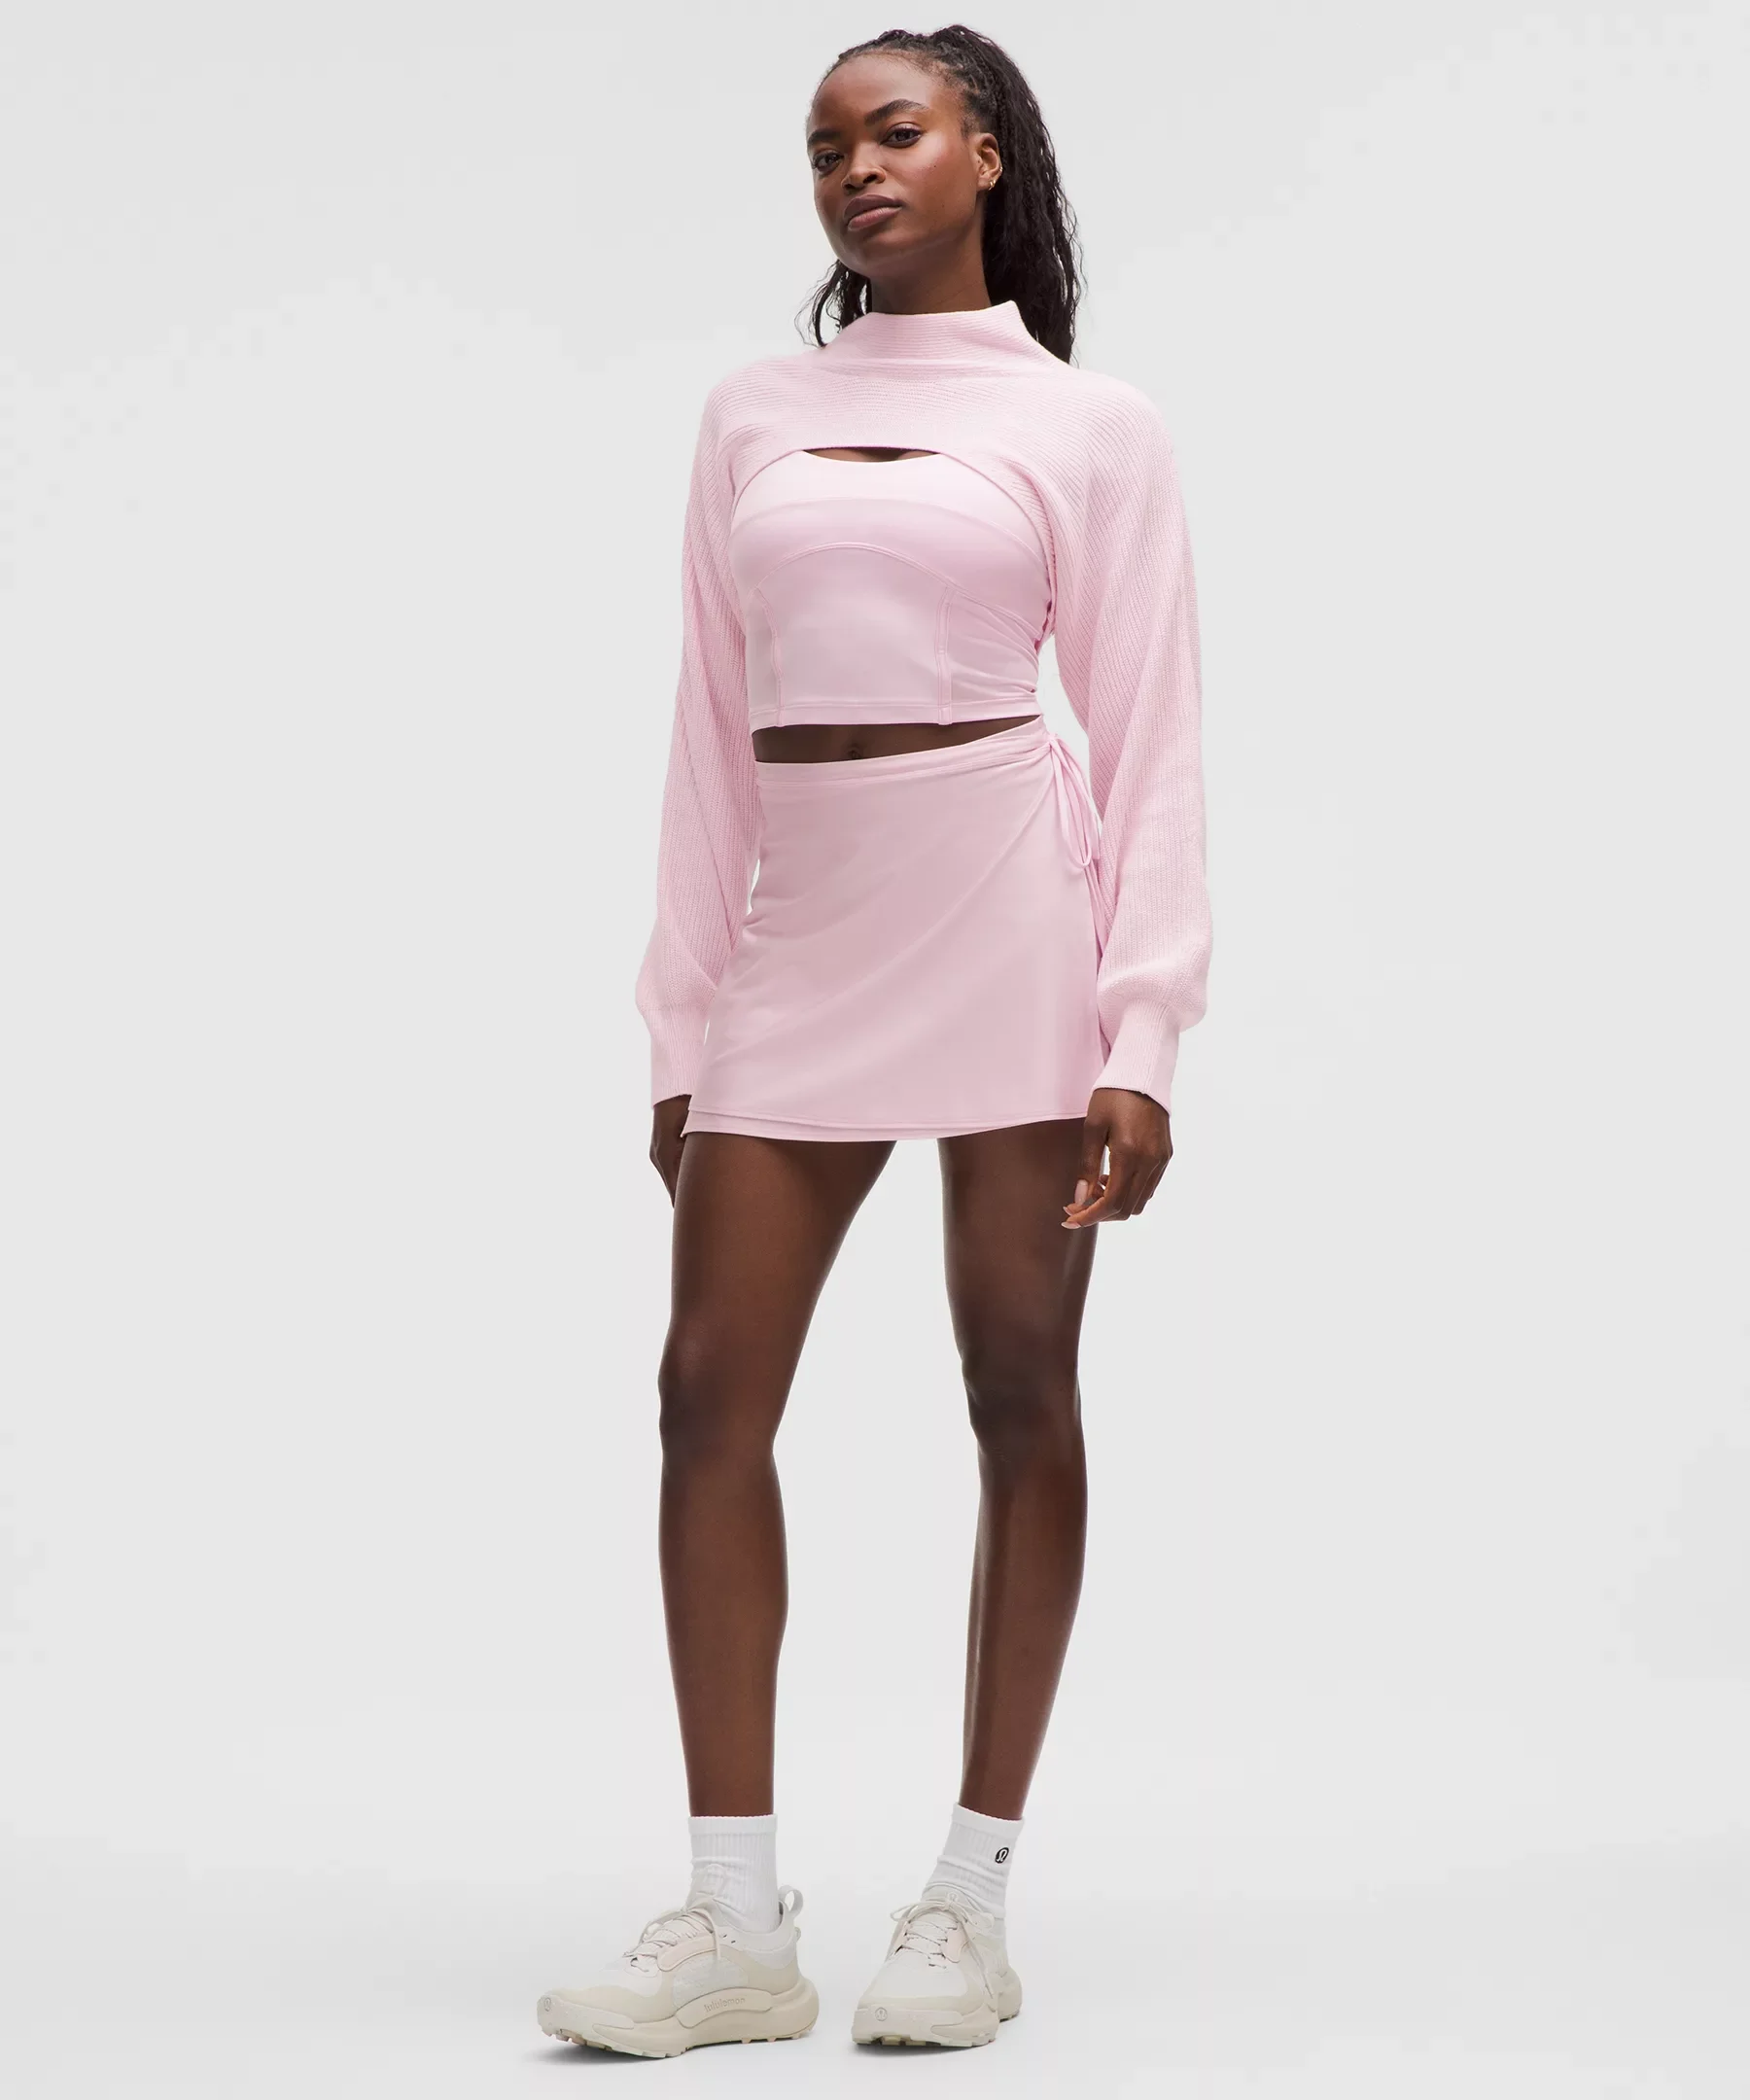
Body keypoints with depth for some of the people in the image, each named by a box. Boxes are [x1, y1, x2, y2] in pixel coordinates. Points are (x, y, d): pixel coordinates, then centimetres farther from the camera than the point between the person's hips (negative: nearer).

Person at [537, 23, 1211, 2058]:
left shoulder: (1088, 424, 3)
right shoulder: (750, 417, 12)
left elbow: (1148, 738, 0)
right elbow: (712, 727, 13)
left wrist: (1139, 1039, -8)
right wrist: (679, 1022, 9)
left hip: (1004, 903, -3)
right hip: (801, 927, 4)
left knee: (1020, 1392, 2)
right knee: (710, 1388, -2)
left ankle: (974, 1894, 12)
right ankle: (736, 1920, 6)